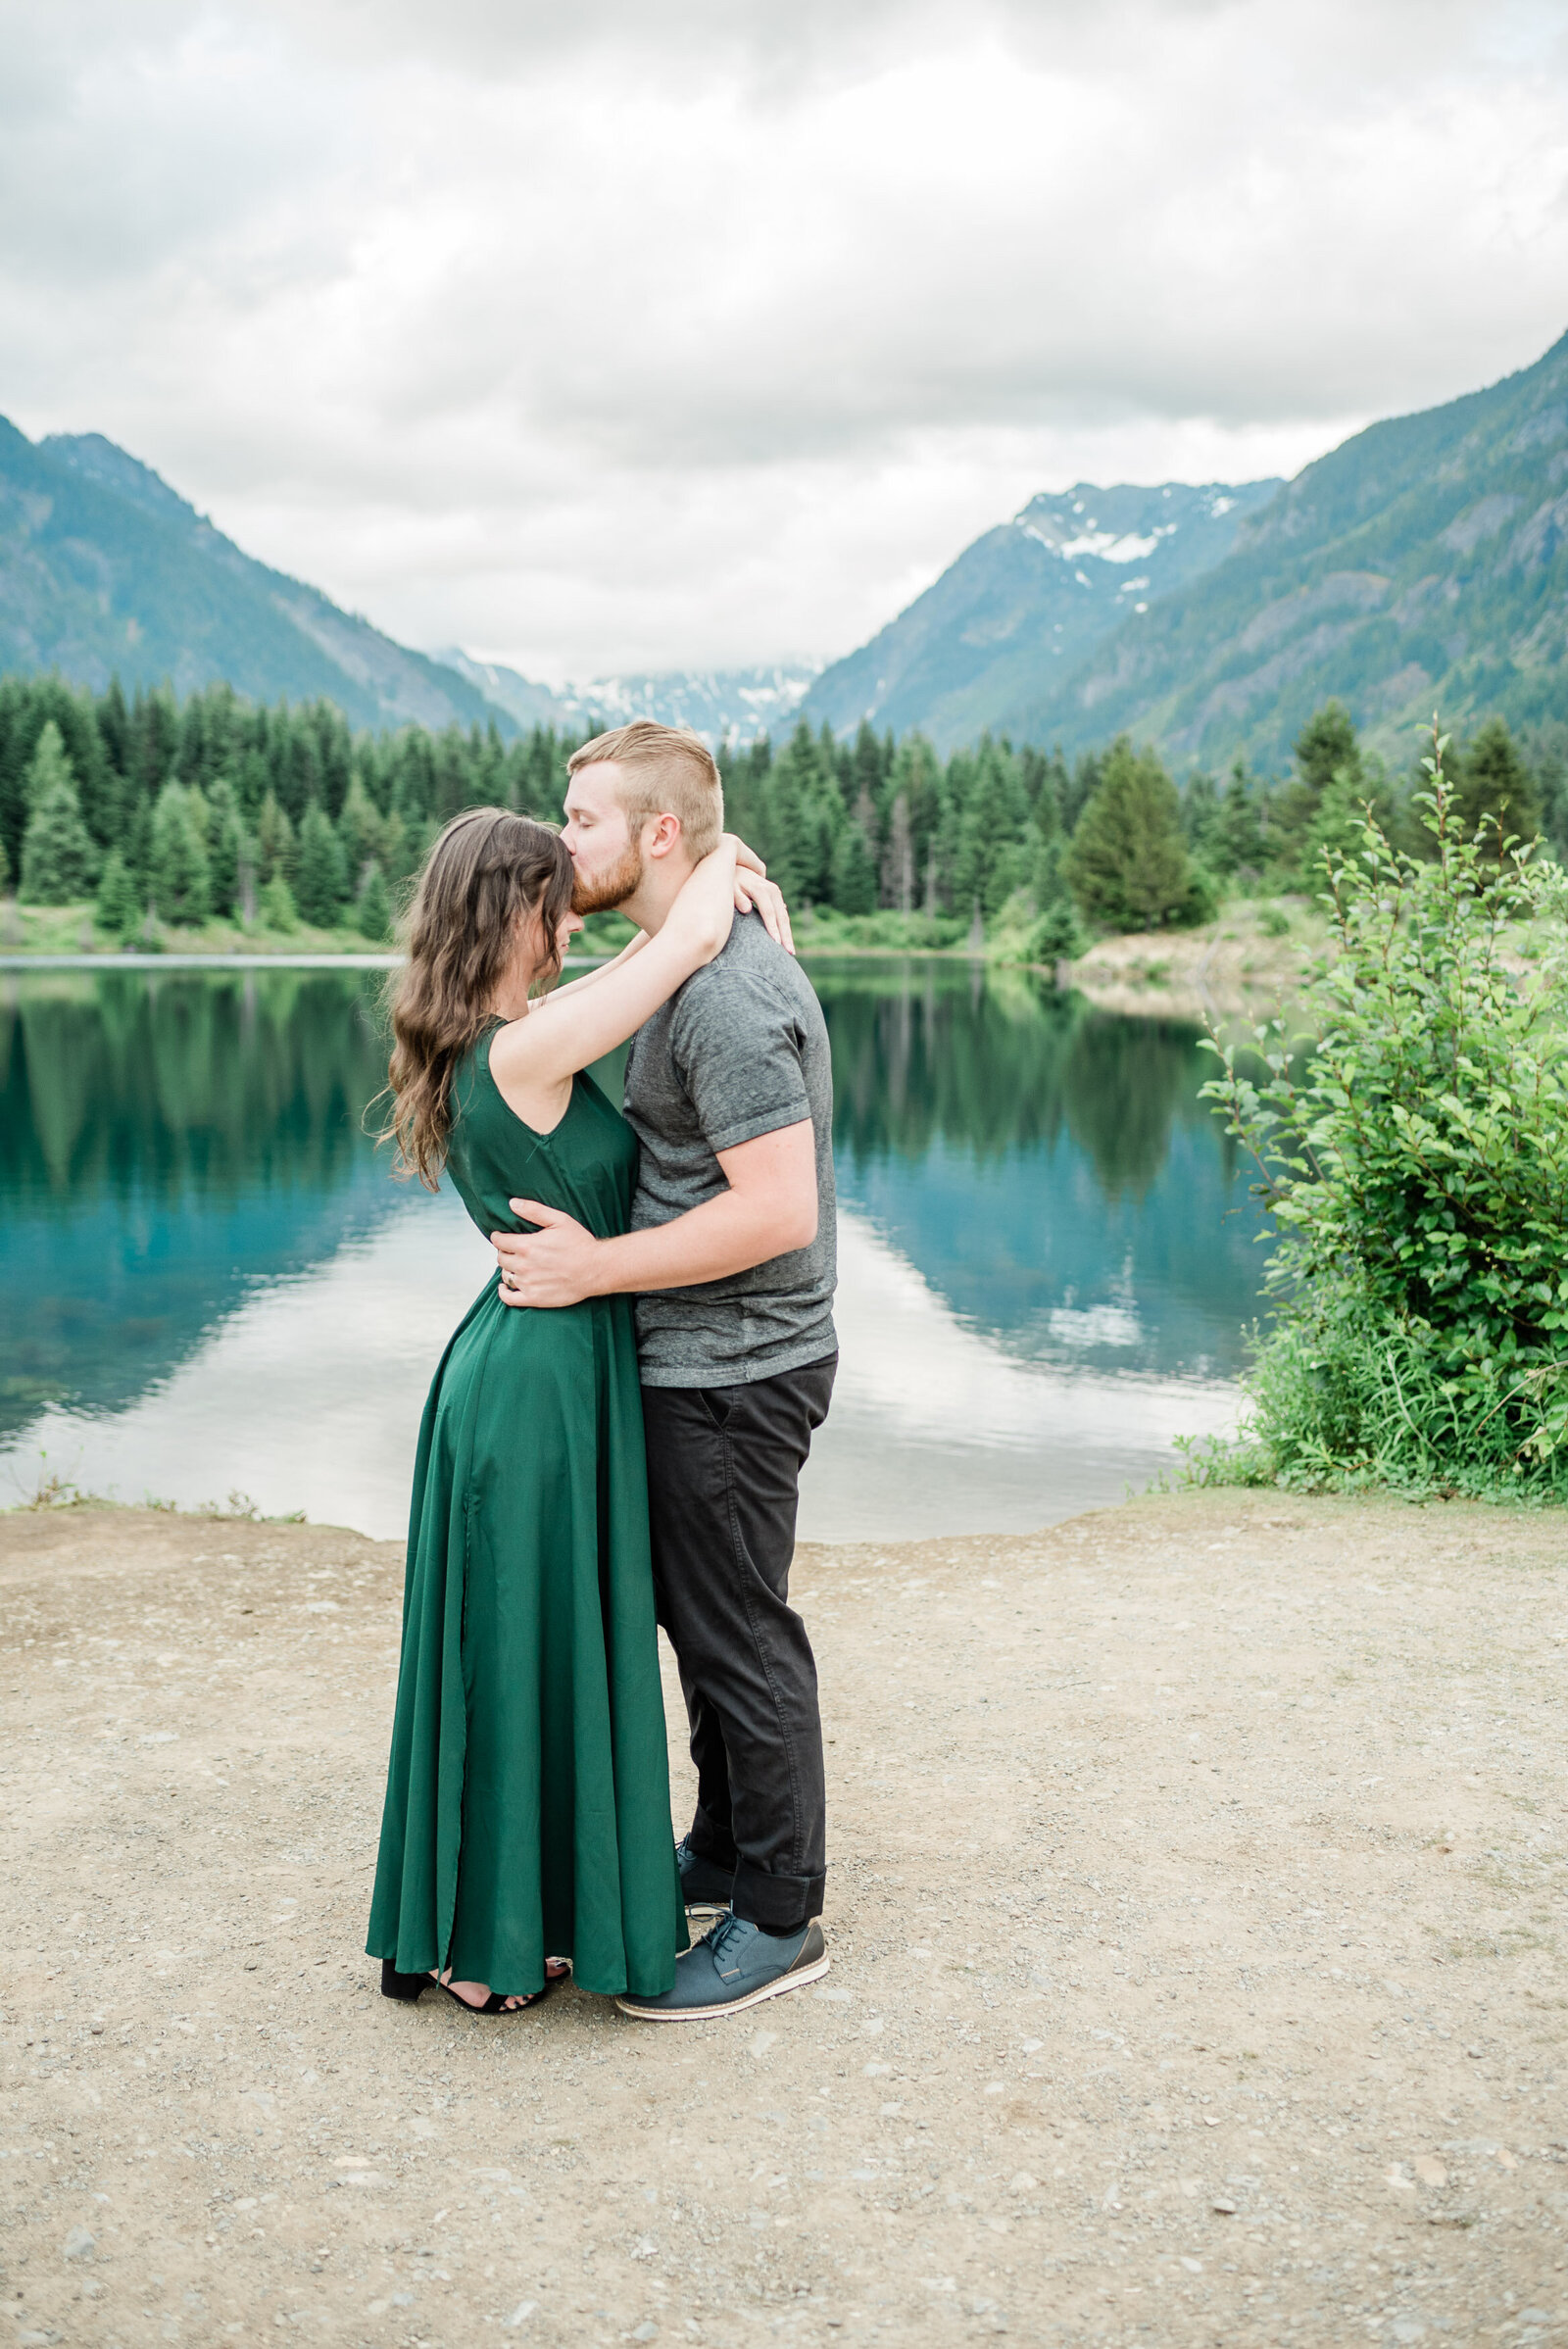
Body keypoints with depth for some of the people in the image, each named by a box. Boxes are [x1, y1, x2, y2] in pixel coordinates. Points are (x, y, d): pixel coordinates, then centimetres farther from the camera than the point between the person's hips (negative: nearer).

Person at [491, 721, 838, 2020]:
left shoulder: (723, 991, -23)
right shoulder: (711, 957, 11)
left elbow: (777, 1210, -29)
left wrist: (593, 1267, -22)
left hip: (730, 1374, -10)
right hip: (703, 1362, 10)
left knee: (740, 1636, 2)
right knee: (706, 1619, 21)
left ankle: (777, 1920, 17)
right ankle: (725, 1849, 37)